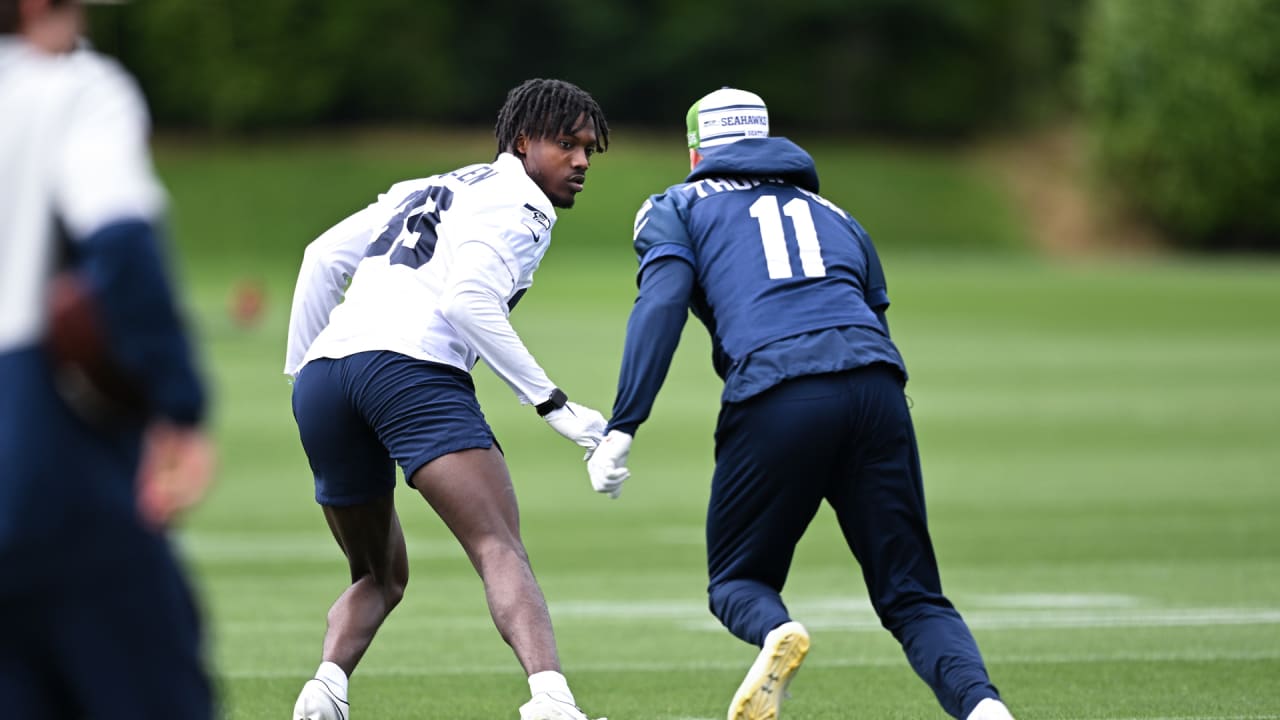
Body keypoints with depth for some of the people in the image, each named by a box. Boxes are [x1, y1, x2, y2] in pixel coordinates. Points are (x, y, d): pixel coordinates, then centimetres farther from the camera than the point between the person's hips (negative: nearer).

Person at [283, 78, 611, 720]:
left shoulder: (426, 190, 30)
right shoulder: (517, 206, 7)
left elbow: (323, 256, 24)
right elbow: (468, 299, -10)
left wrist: (302, 370, 29)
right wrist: (552, 403, -8)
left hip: (322, 374, 7)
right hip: (411, 367, -7)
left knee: (380, 576, 21)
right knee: (501, 552, -16)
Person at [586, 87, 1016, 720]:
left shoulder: (676, 210, 20)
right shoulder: (835, 217, 33)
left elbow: (660, 306, 1)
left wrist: (620, 429, -6)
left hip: (776, 398, -3)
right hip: (877, 388, 3)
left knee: (736, 580, 14)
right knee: (911, 596, 8)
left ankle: (776, 633, -22)